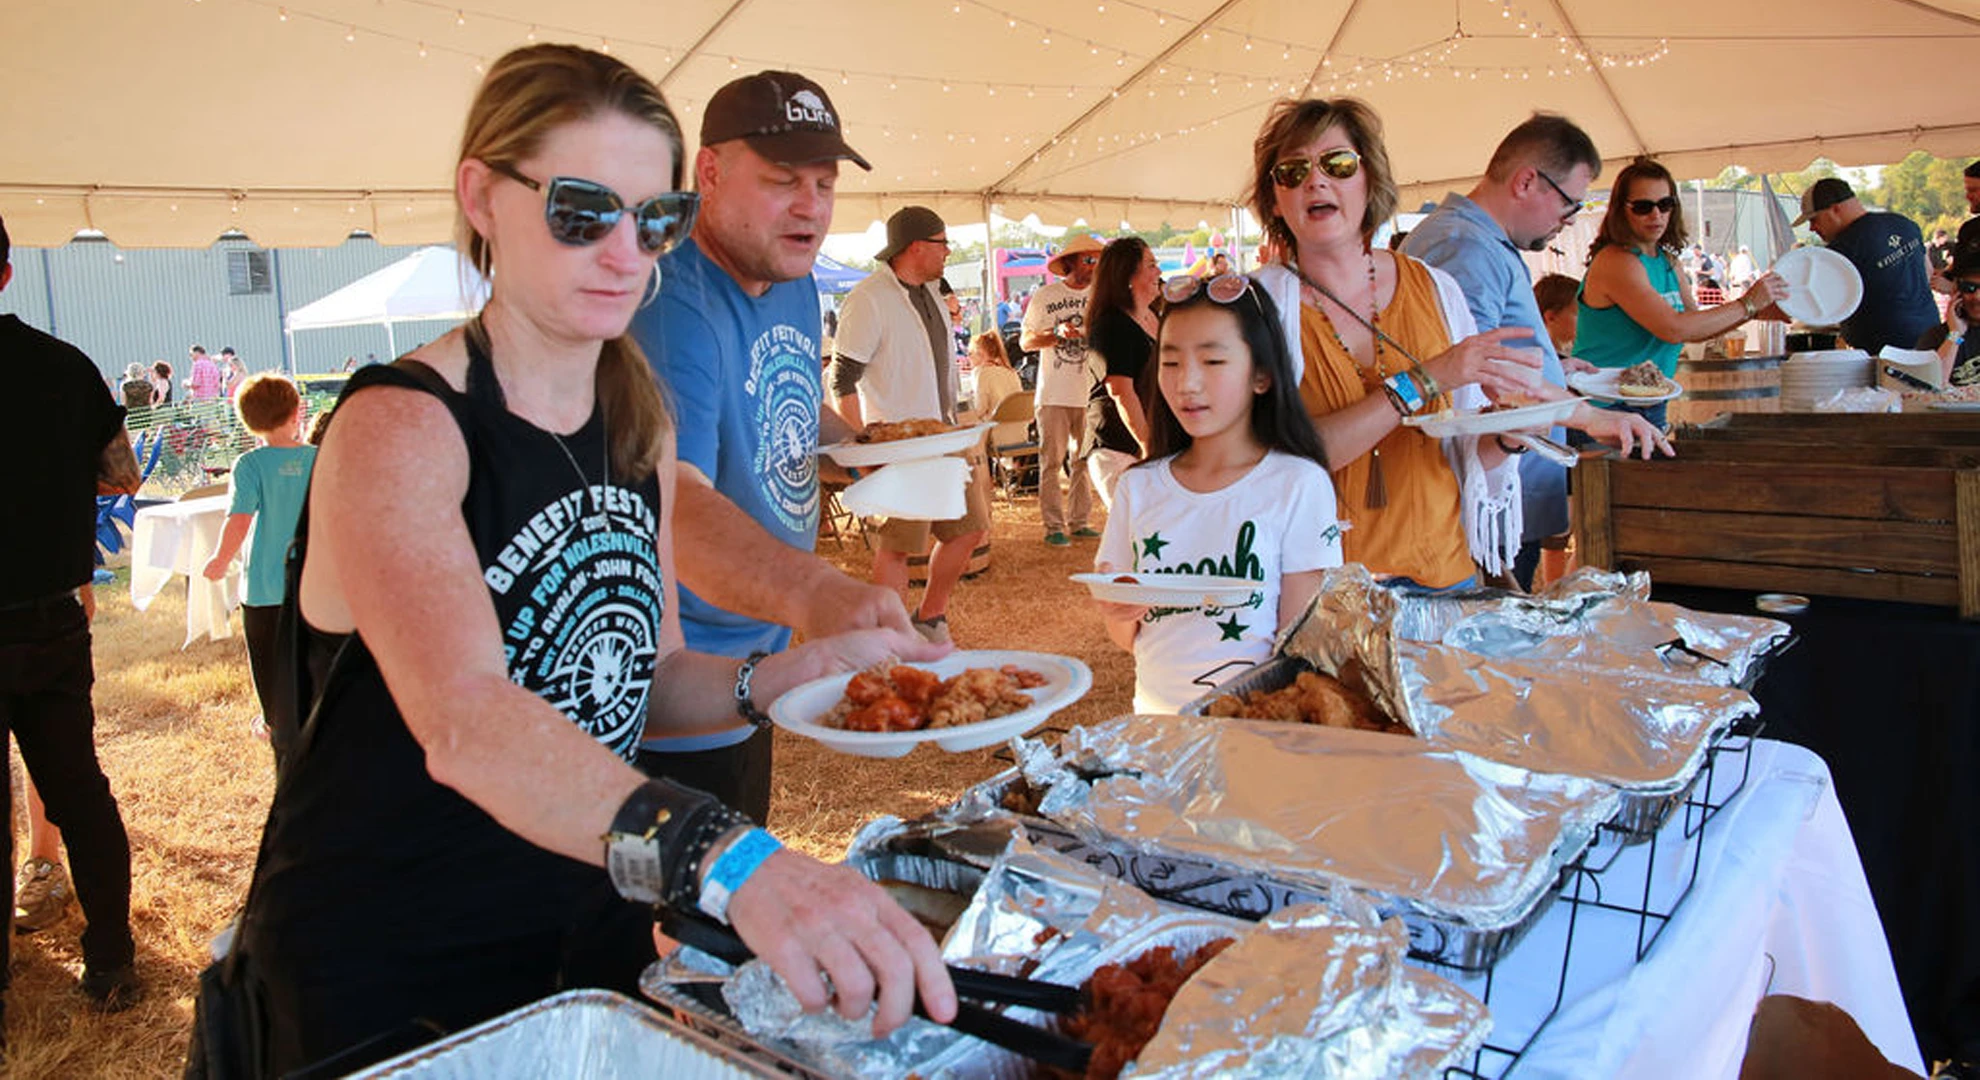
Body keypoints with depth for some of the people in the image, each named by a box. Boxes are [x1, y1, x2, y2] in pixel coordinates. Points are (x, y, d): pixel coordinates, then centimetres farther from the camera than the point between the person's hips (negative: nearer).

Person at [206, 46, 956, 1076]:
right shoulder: (398, 429, -20)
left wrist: (796, 672, -10)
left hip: (593, 938, 6)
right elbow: (463, 721, -36)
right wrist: (728, 862, -50)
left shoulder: (642, 430, 2)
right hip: (382, 984, -6)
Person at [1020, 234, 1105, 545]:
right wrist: (1057, 333, -16)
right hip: (1054, 394, -3)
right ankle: (1054, 526, 3)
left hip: (1089, 393, 3)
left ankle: (1078, 521, 16)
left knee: (1083, 461, 7)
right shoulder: (1045, 296, 0)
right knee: (1052, 462, -2)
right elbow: (1026, 341, -1)